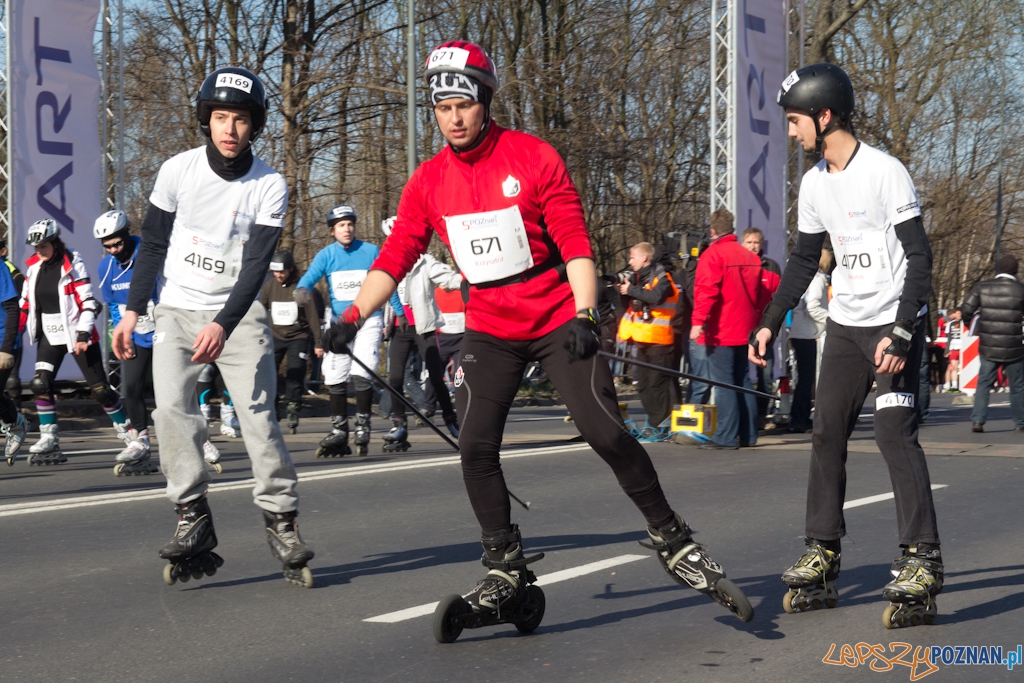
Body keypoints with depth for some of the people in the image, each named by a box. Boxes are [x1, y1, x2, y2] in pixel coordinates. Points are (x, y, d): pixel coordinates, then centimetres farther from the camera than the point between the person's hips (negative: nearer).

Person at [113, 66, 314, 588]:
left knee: (258, 413, -10)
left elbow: (256, 265, -13)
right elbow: (153, 244, 4)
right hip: (178, 309, 1)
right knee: (172, 407, -17)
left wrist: (223, 325, -25)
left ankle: (281, 520, -1)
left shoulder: (270, 186, -8)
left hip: (238, 313, -1)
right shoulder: (177, 170, -5)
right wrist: (132, 310, -2)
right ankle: (193, 518, -13)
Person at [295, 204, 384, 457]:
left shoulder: (371, 252, -2)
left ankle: (362, 427, 1)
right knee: (334, 378, 2)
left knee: (360, 374, -14)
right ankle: (339, 432, 13)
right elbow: (310, 275, -18)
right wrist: (302, 289, -40)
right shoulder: (326, 255, 0)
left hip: (368, 320, -3)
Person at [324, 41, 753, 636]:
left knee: (607, 434, -12)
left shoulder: (535, 159, -9)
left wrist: (584, 314, -22)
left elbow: (575, 243, -10)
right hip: (489, 330, 4)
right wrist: (353, 318, -9)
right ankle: (508, 577, 5)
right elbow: (396, 257, 3)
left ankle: (674, 543, 7)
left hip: (557, 320, -3)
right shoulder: (429, 182, 2)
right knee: (476, 448, -9)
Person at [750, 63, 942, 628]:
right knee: (827, 433, 5)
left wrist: (900, 333, -22)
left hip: (895, 324, -7)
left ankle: (921, 562, -10)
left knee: (894, 432, -14)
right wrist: (770, 323, 11)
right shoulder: (814, 184, 8)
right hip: (844, 326, 7)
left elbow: (919, 257, -16)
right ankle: (822, 556, 12)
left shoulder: (885, 172, -15)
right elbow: (804, 260, 17)